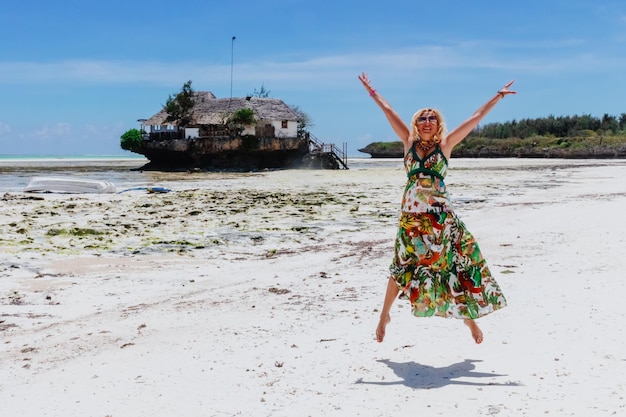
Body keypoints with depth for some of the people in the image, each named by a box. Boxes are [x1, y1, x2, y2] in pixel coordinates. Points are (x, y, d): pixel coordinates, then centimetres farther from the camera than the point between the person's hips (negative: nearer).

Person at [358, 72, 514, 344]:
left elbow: (476, 117, 5)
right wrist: (371, 91, 20)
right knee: (402, 267, 10)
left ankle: (469, 315, 15)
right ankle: (385, 315, 24)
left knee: (457, 264, 1)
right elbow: (388, 111, 13)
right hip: (411, 216, 1)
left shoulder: (445, 144, 4)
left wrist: (498, 96, 6)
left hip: (440, 216, -1)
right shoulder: (409, 142, 8)